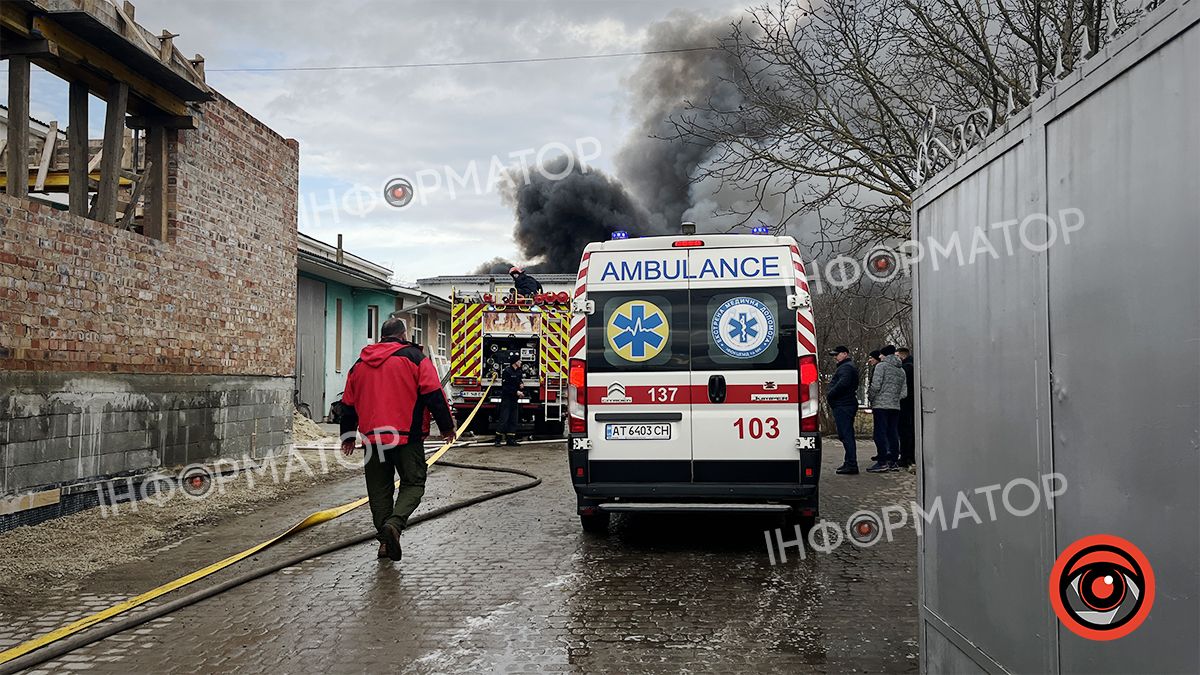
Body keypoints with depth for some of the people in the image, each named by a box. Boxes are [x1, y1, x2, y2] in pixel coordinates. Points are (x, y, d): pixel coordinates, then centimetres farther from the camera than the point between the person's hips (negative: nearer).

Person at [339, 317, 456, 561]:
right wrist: (447, 427, 2)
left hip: (373, 438, 4)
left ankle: (385, 541, 11)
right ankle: (394, 523, -20)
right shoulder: (414, 357, -1)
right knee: (413, 484, 4)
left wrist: (348, 436, 32)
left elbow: (348, 403, 21)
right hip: (407, 436, -4)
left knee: (379, 488, 13)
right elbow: (434, 394, -7)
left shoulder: (360, 363, 15)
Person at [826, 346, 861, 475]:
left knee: (846, 435, -12)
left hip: (843, 406, -11)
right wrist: (829, 395, 10)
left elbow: (842, 384, -25)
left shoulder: (846, 367, -11)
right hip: (846, 405, 11)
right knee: (846, 435, 15)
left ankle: (851, 465, -14)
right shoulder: (846, 367, 24)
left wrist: (829, 395, -14)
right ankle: (849, 463, 21)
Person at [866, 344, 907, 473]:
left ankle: (882, 462, -10)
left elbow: (876, 385, -12)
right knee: (893, 433, 9)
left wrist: (871, 400, 0)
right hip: (895, 406, 7)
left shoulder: (881, 366, -4)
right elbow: (904, 392, 13)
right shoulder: (901, 370, 17)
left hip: (881, 405, -7)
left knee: (880, 433, -6)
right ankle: (894, 462, 10)